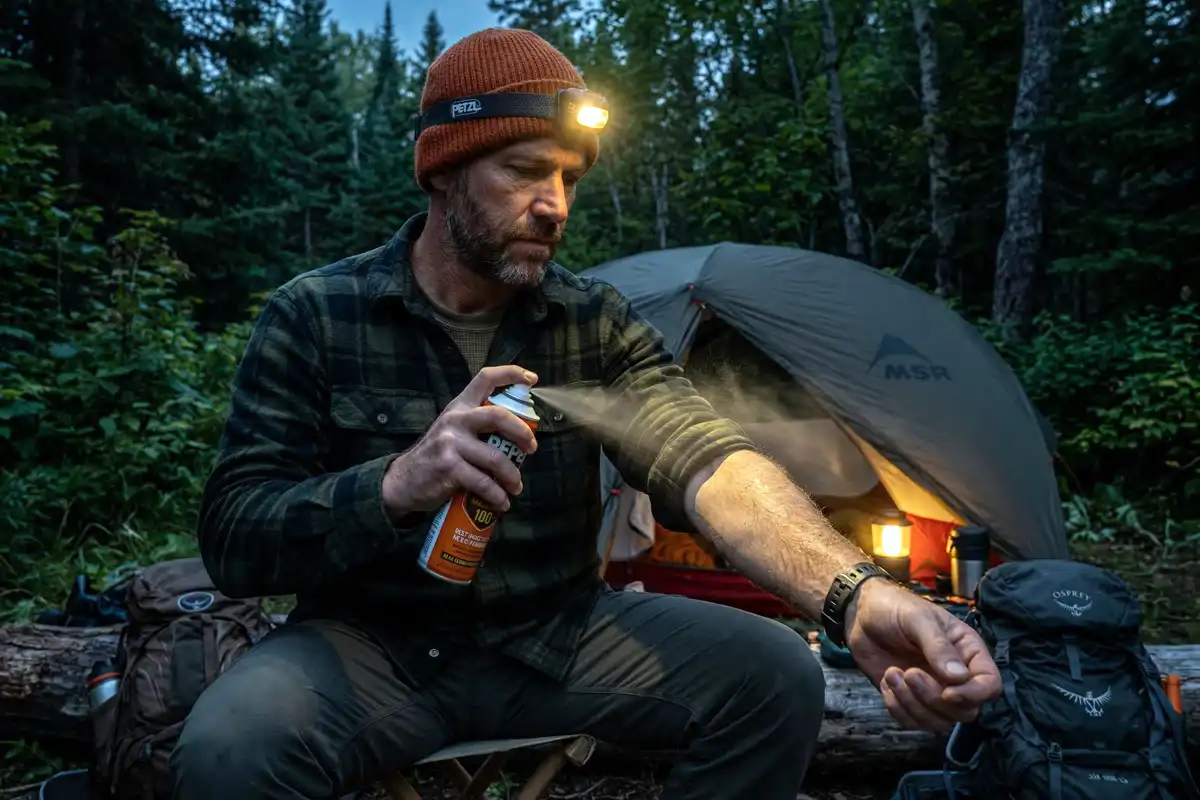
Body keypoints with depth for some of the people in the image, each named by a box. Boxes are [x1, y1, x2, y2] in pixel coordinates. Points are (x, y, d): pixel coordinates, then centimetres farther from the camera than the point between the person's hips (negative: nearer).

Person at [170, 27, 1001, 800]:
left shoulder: (598, 320, -3)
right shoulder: (313, 316, -9)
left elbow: (705, 457, -19)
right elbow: (233, 541, -12)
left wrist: (855, 592, -37)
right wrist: (396, 485, -33)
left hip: (559, 635, 3)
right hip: (374, 647, -1)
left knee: (776, 676, -15)